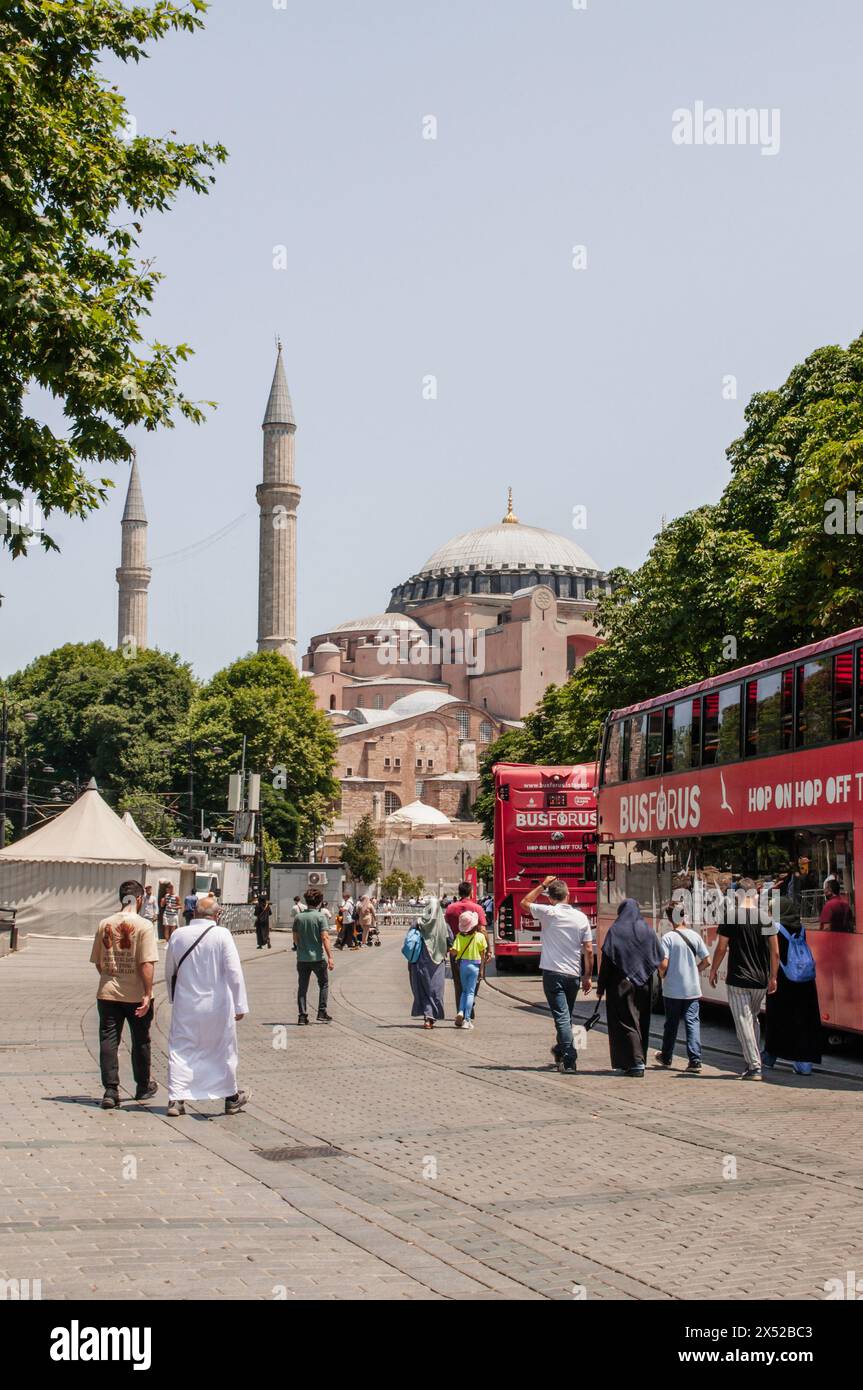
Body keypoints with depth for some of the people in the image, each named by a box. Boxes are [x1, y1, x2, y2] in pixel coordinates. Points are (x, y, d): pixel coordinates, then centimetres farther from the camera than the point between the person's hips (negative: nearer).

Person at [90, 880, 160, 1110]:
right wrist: (148, 994, -14)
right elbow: (146, 963, -16)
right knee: (140, 1041, 14)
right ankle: (143, 1087, 28)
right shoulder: (144, 926, -11)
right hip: (136, 994, -2)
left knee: (108, 1040, 4)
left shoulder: (104, 924, 3)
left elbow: (97, 962, 10)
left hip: (107, 993, 3)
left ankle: (110, 1090, -5)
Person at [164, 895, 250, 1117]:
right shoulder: (222, 935, -12)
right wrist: (241, 1005, -5)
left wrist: (173, 998, 26)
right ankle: (231, 1098, 26)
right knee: (223, 1050, 13)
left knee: (180, 1050, 7)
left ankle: (176, 1099, -2)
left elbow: (170, 971, 12)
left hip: (185, 1005, 2)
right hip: (217, 1005, -2)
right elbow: (234, 972, -12)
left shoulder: (178, 935, -1)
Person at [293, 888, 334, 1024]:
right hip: (318, 957, -3)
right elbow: (325, 938, -15)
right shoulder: (321, 917, -9)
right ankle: (322, 1013, 9)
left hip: (302, 958, 3)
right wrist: (330, 957, -14)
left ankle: (302, 1015, 5)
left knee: (302, 987, 9)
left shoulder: (298, 917, 3)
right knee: (323, 984, 14)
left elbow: (295, 938, 8)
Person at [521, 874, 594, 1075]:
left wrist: (542, 885, 14)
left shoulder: (548, 913, -8)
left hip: (553, 973, -4)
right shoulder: (581, 917, 3)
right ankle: (560, 1051, 39)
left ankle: (569, 1060, -16)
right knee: (566, 1016, 20)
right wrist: (588, 977, 10)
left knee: (562, 1017, -7)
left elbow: (525, 902, 10)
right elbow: (589, 950, 3)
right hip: (573, 975, 4)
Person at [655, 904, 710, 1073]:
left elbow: (663, 964, -17)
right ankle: (695, 1060, -8)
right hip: (693, 989, 2)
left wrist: (662, 975, 3)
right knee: (693, 1022, 2)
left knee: (671, 1024, 12)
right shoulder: (695, 936, -1)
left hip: (672, 990, -2)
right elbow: (706, 961, 2)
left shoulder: (668, 938, -11)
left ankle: (666, 1057, 28)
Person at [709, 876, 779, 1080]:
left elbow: (721, 948, -6)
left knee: (743, 1022, -2)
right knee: (753, 1019, 21)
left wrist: (713, 970, 8)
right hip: (761, 980, 4)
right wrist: (773, 977, 14)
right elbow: (775, 952, 4)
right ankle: (752, 1061, 25)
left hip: (738, 980, -4)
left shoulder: (730, 917, -8)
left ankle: (754, 1067, -9)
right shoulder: (766, 918, 2)